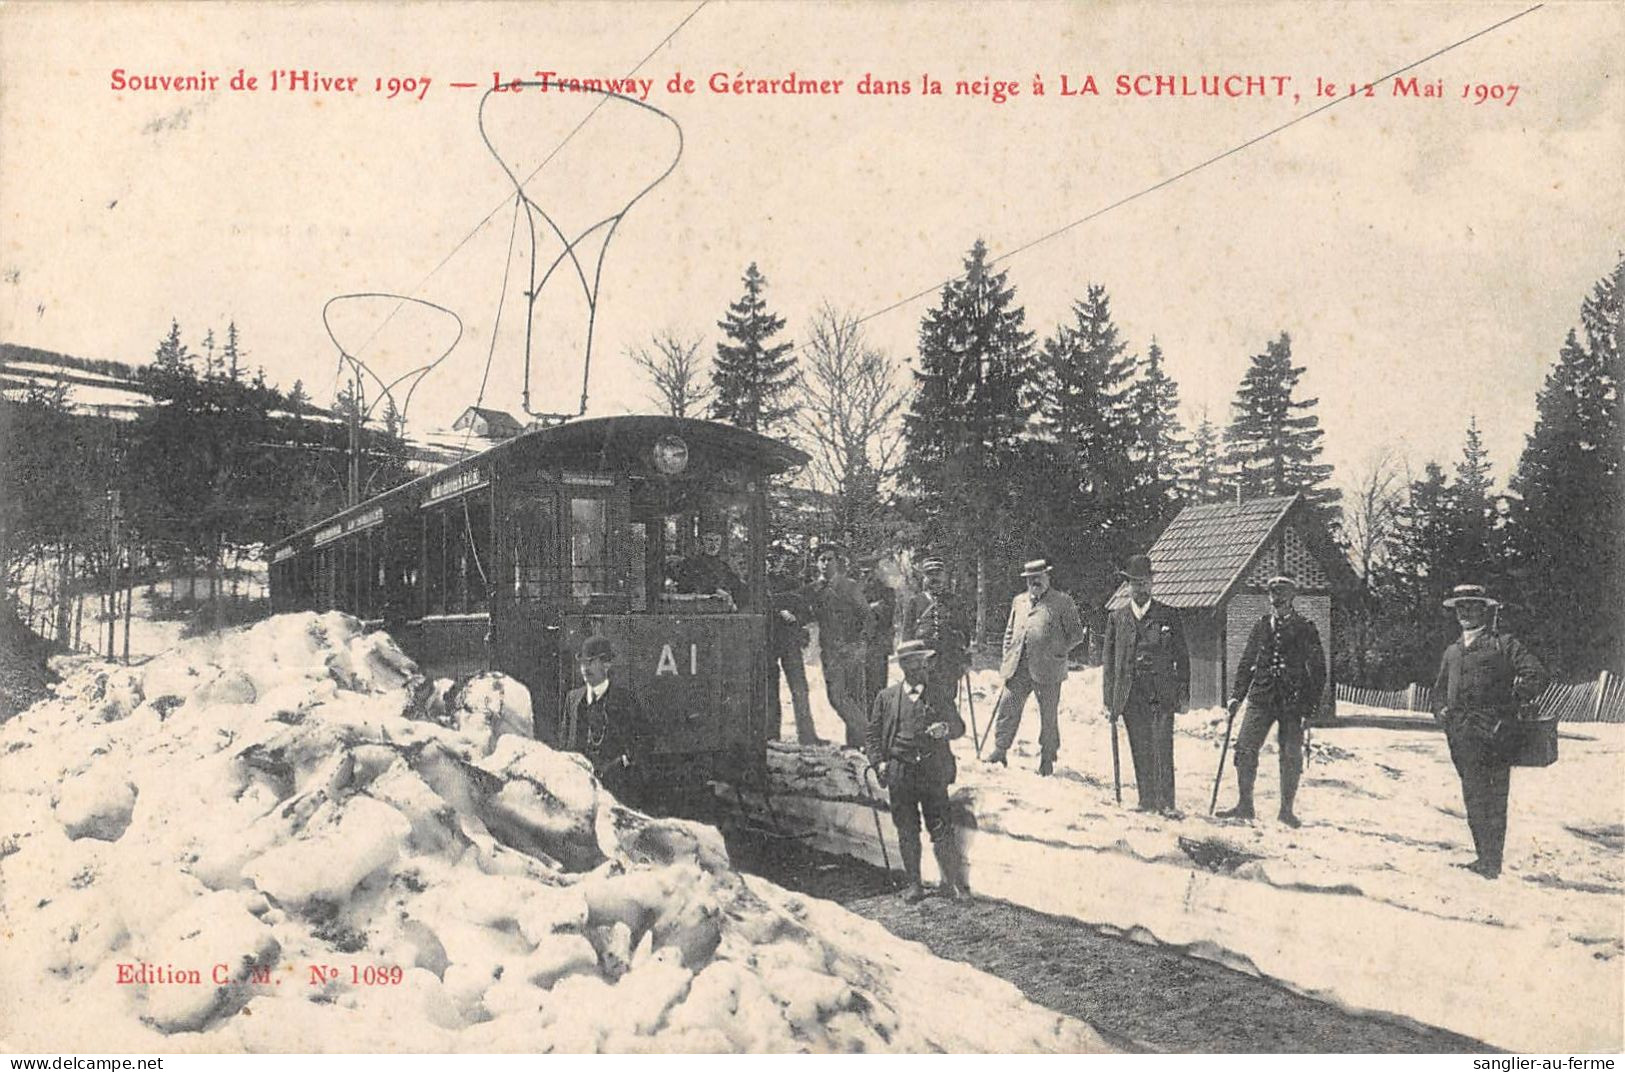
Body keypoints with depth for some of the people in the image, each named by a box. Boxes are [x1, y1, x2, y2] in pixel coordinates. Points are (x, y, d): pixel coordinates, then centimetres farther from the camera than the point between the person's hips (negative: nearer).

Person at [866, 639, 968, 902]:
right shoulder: (887, 697, 12)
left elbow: (959, 726, 10)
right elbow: (872, 734, 11)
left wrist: (946, 728, -13)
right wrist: (879, 762, -4)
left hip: (933, 772, 0)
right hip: (899, 773, 1)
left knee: (941, 830, -5)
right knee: (907, 832, 4)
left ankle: (952, 882, 6)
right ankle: (913, 884, 15)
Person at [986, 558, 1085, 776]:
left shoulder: (1062, 601, 1)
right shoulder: (1018, 601, 16)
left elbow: (1076, 634, 2)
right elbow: (1009, 631, 21)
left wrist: (1057, 652, -4)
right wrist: (1007, 658, 10)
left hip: (1047, 669, -4)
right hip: (1018, 668, 4)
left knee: (1048, 716, 5)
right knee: (1007, 709, 0)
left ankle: (1047, 759, 17)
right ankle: (1000, 750, 12)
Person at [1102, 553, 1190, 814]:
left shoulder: (1169, 615, 5)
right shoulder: (1117, 618, 9)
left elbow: (1182, 657, 6)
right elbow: (1109, 662, 10)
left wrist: (1183, 694, 0)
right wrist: (1110, 701, 5)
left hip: (1162, 694, -2)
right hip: (1131, 696, 2)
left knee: (1162, 748, -7)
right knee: (1140, 751, 5)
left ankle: (1166, 803, -1)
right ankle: (1147, 801, 13)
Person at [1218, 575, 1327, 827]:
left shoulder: (1305, 629, 2)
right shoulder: (1261, 627, 10)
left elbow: (1318, 669, 2)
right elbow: (1246, 663, 16)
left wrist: (1311, 703, -5)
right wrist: (1237, 695, 8)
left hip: (1293, 702, -2)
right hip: (1261, 697, 3)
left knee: (1291, 755, 1)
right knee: (1245, 748, -4)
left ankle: (1286, 810, 13)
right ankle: (1244, 805, 6)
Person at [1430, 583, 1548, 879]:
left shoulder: (1504, 644, 3)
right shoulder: (1452, 652, 22)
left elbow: (1536, 676, -6)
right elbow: (1439, 690, 32)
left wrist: (1509, 703, -13)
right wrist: (1442, 711, 13)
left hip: (1493, 733, -6)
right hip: (1461, 737, 6)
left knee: (1493, 801, -9)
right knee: (1473, 798, 8)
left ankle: (1491, 864, -6)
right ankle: (1484, 859, 16)